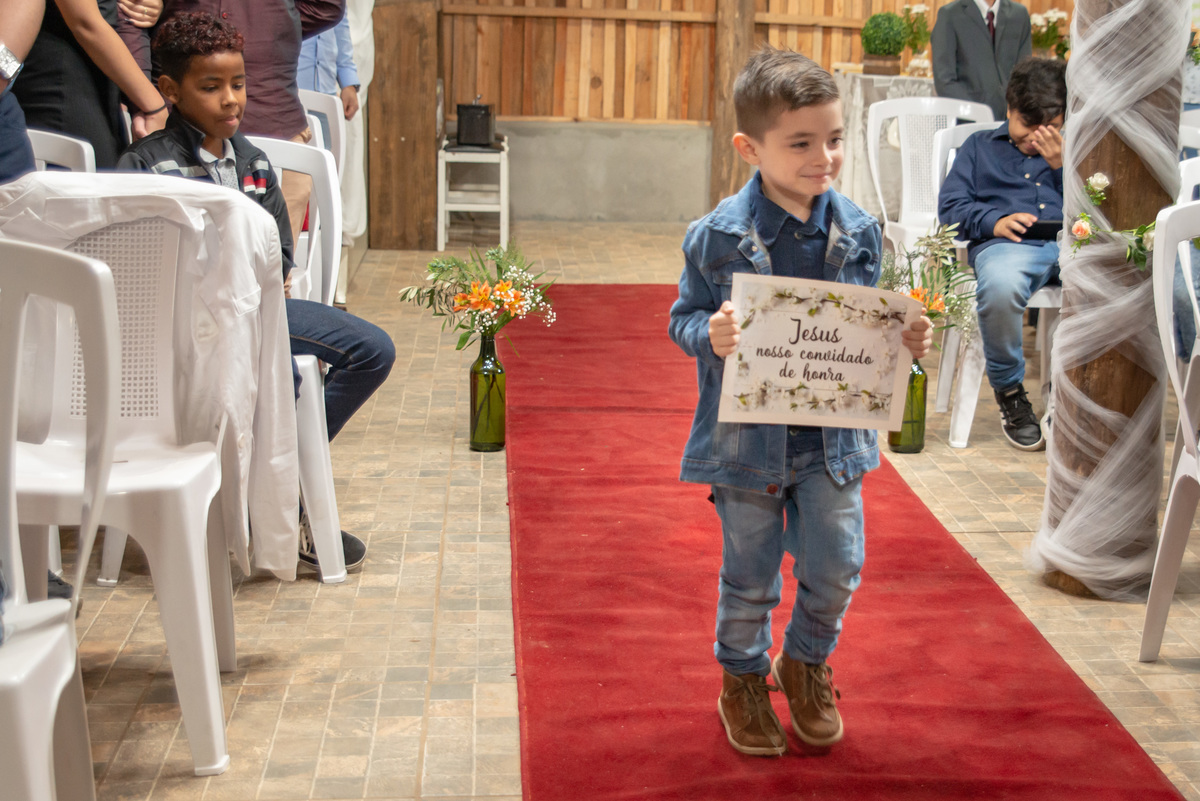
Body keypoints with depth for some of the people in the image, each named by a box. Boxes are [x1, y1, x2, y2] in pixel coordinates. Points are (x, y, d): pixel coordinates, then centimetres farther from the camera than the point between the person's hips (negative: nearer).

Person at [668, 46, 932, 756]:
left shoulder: (858, 231, -2)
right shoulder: (718, 236, -13)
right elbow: (684, 318, -5)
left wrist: (905, 339, -11)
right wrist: (711, 336, -26)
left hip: (832, 436, 3)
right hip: (749, 436, -3)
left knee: (837, 570, 9)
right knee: (751, 576, 10)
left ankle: (806, 664, 37)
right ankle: (743, 680, 35)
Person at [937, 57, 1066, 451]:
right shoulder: (981, 146, 28)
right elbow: (951, 205, 14)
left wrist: (1062, 165, 8)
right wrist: (994, 221, -5)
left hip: (1070, 241, 2)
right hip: (1005, 243, -2)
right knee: (1000, 286, -42)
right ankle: (1009, 392, -15)